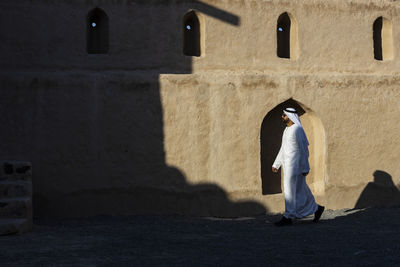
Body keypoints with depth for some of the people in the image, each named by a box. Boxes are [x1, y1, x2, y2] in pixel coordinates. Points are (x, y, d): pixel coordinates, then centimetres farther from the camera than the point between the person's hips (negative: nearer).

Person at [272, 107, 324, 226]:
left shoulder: (297, 129, -15)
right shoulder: (287, 130, 15)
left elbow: (303, 149, -16)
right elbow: (283, 149, 22)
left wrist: (305, 168, -17)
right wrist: (276, 164, 21)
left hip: (295, 165, -10)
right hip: (288, 165, 10)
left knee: (291, 190, -7)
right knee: (300, 191, 14)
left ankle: (288, 217, -3)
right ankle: (316, 208, 25)